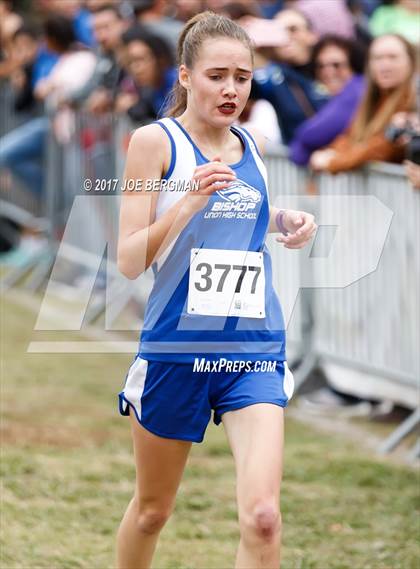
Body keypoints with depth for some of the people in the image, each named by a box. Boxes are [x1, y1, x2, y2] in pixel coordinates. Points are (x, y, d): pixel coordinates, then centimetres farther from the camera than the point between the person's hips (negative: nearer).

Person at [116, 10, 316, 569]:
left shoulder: (254, 145, 8)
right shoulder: (155, 141, -6)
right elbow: (129, 261, -10)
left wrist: (286, 222, 7)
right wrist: (191, 199, -23)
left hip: (255, 347, 2)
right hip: (177, 348, -2)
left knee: (262, 518, -16)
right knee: (152, 509, 15)